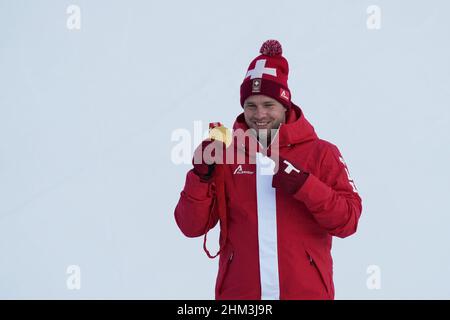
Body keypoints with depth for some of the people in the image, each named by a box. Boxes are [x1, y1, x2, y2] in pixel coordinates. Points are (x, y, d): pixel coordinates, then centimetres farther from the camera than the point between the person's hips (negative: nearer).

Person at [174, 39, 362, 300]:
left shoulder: (321, 153, 2)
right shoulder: (225, 155, 5)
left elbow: (348, 221, -6)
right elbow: (192, 227, 2)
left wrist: (303, 184, -17)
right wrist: (201, 176, -13)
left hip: (306, 291, -1)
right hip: (239, 292, 1)